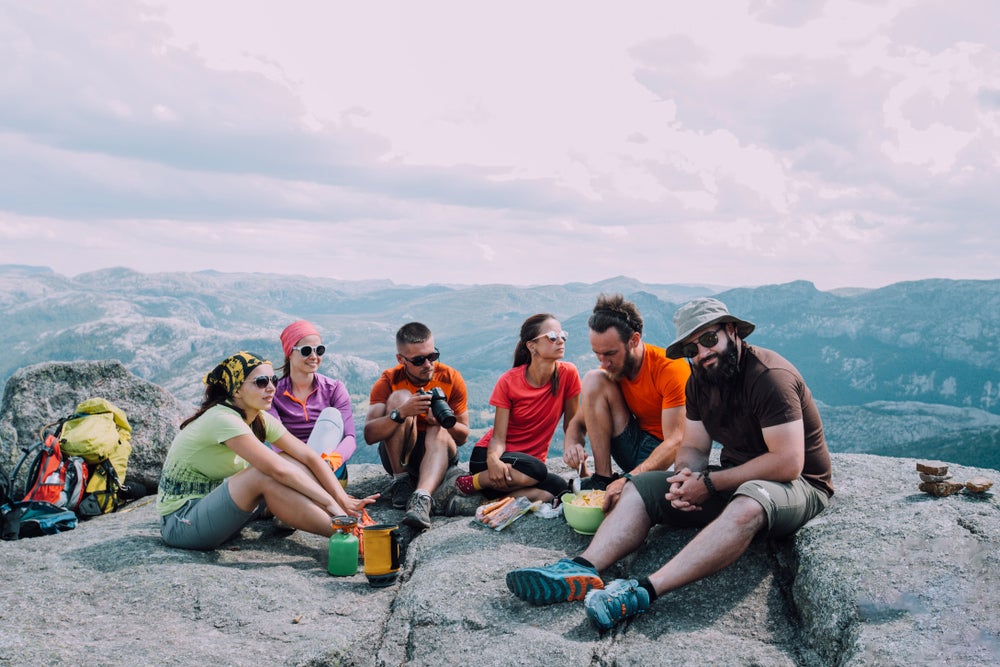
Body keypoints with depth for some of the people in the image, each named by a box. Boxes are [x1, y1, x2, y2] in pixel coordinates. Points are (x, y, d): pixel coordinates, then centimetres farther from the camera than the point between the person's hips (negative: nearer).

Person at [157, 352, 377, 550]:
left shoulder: (261, 420, 1)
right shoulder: (223, 419, -24)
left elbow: (310, 457, -5)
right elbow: (277, 469, -32)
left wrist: (343, 500, -17)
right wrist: (330, 502, -29)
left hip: (213, 511, 8)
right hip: (180, 521, -8)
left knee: (289, 461, -8)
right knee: (266, 475, -29)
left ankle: (351, 520, -12)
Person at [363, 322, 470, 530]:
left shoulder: (451, 378, -8)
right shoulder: (389, 381, -11)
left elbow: (463, 437, -5)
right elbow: (369, 435, -22)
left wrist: (446, 421, -28)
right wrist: (401, 413, -39)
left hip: (438, 451, 1)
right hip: (398, 455, 0)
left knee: (439, 431, -33)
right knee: (400, 397, -24)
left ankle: (422, 498, -55)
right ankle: (401, 481, -21)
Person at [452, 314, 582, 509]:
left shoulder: (568, 374, -7)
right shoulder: (508, 382, -11)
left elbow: (571, 426, 2)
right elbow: (498, 438, -14)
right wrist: (493, 459, -36)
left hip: (530, 460, 3)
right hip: (492, 456, -3)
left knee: (560, 490, -30)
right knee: (535, 469, -36)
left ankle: (484, 498, -16)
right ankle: (467, 484, -15)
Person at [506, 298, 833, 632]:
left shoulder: (770, 376, -21)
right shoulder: (700, 381, 4)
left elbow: (788, 463, -26)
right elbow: (693, 447, 7)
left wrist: (709, 483, -22)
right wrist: (685, 476, -18)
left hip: (801, 485, -8)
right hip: (734, 478, 8)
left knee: (748, 503, -42)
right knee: (638, 488, -5)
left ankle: (644, 591, -52)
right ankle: (583, 570, -28)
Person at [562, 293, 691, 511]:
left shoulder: (671, 368, -21)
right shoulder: (610, 370, -3)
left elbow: (675, 442, -27)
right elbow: (579, 422, 6)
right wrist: (571, 445, -20)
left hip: (670, 458, -6)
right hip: (636, 449, 6)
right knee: (594, 379, -12)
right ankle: (602, 478, -12)